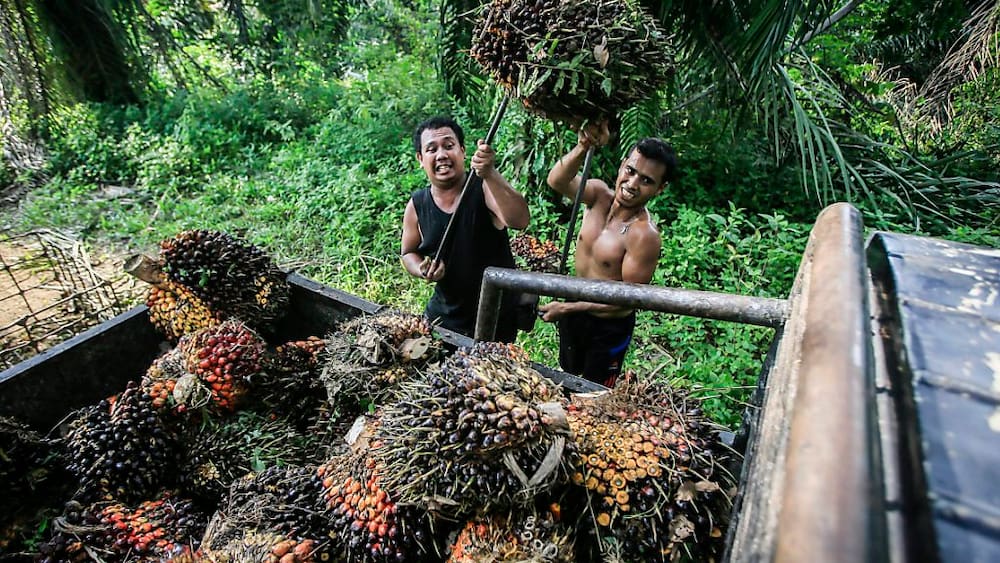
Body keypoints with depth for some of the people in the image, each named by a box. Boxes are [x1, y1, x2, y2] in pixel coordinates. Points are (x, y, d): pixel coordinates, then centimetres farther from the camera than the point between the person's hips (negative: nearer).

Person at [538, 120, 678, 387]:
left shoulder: (644, 236, -29)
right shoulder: (600, 194, -14)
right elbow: (557, 181, -31)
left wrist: (567, 308, -21)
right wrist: (583, 147, -50)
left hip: (610, 327, -5)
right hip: (574, 311, 5)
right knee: (567, 378, 28)